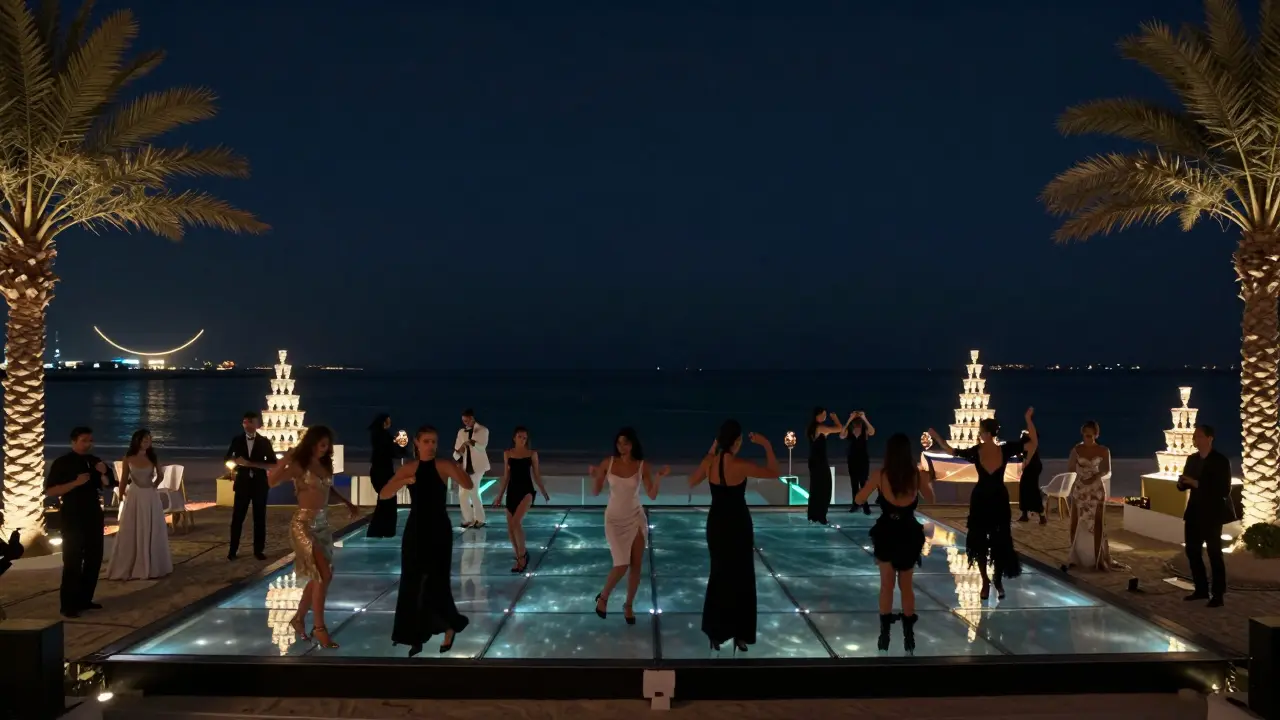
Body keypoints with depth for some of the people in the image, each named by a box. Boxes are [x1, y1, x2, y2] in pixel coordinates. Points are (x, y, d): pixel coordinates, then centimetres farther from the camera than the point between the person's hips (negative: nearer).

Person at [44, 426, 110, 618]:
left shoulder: (95, 461, 9)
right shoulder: (61, 463, -9)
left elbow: (107, 486, 16)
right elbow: (49, 491, -15)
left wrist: (103, 474, -5)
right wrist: (76, 482, -24)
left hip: (94, 514, 6)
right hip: (73, 517, -6)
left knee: (94, 558, 10)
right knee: (73, 561, -6)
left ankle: (85, 599, 20)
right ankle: (68, 605, -2)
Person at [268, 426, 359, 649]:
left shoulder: (325, 465, 10)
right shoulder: (299, 466, -9)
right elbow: (271, 481, -22)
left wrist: (347, 503, 13)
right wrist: (286, 460, -28)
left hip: (323, 524, 8)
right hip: (304, 524, -8)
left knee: (319, 577, 12)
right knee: (324, 574, -14)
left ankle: (299, 618, 30)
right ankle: (319, 627, -4)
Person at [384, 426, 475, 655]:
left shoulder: (444, 465, -7)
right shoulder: (408, 468, 2)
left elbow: (468, 485, -21)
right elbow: (384, 494, -4)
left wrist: (458, 467, -40)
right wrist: (403, 481, -20)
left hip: (439, 531, -3)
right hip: (414, 530, 4)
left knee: (436, 582, -4)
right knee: (411, 583, 7)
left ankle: (450, 626, 22)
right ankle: (416, 636, 20)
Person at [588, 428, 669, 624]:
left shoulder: (641, 466, -7)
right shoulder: (608, 463, -7)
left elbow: (652, 495, -6)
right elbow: (596, 492, -1)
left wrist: (659, 477, -22)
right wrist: (594, 477, -21)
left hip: (636, 518, 2)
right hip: (614, 519, -1)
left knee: (636, 565, 3)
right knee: (622, 565, -9)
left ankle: (628, 606, 22)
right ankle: (603, 597, 18)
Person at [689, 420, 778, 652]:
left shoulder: (709, 462, -8)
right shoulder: (740, 465, -22)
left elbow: (691, 482, 10)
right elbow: (774, 473, -15)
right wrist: (767, 445, -9)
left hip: (716, 524, 5)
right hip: (737, 525, -5)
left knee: (719, 575, 19)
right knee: (741, 578, 9)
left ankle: (717, 631, 25)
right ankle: (739, 634, 15)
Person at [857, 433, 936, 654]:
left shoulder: (881, 475, -13)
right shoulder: (917, 474, -8)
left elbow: (858, 499, -4)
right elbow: (930, 498, 10)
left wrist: (871, 484, 13)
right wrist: (928, 480, 28)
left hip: (886, 533, -1)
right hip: (909, 534, 1)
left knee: (887, 584, 13)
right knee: (906, 585, 17)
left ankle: (885, 634, 14)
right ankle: (908, 636, 21)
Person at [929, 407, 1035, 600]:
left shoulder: (1006, 449, -10)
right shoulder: (975, 451, -7)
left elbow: (1033, 443, -11)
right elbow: (951, 450, 3)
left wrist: (1028, 420, -20)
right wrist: (936, 437, -5)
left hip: (999, 500, -1)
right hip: (980, 500, 1)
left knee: (1000, 542, 5)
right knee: (979, 541, 4)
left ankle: (998, 581, 24)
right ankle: (985, 581, 19)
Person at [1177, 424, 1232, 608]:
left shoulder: (1221, 461, -13)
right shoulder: (1192, 459, 8)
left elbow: (1224, 490, -20)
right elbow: (1185, 484, 13)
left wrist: (1197, 484, -25)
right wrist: (1182, 482, -11)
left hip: (1212, 514, -7)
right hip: (1194, 512, 7)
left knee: (1214, 554, 0)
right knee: (1192, 551, 11)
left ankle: (1218, 595, 9)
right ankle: (1201, 589, 23)